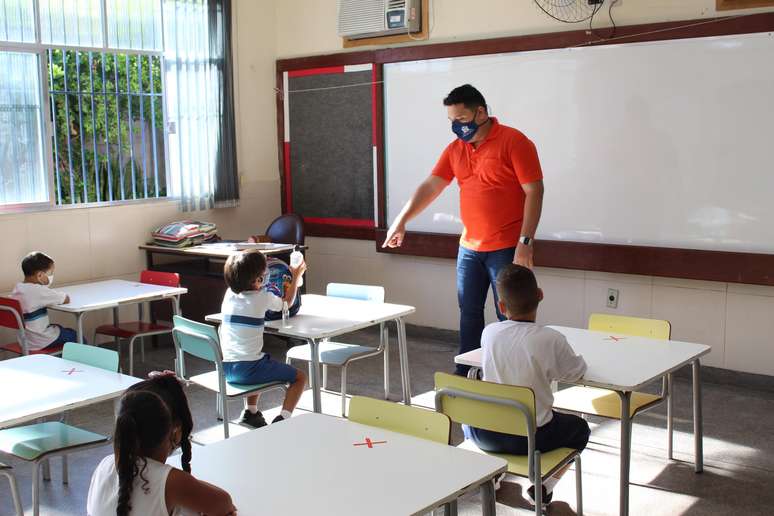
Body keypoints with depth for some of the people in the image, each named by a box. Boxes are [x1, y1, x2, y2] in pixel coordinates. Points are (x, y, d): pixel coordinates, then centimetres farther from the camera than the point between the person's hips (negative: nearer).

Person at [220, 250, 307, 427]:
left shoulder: (229, 295, 3)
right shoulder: (263, 298, -10)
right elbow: (287, 302, 10)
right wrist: (296, 277, 24)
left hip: (225, 368, 6)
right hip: (248, 370, -6)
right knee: (300, 377, 10)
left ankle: (250, 412, 33)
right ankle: (282, 418, -5)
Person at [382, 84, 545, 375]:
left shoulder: (514, 142, -11)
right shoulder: (456, 148, 8)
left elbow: (534, 192, -14)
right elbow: (430, 187, 8)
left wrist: (525, 242, -19)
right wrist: (401, 221, 0)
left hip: (506, 249, -6)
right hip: (469, 248, 6)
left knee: (509, 318, 1)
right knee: (469, 314, 13)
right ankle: (465, 376, 25)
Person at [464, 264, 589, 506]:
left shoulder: (489, 332, -7)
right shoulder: (551, 339, -16)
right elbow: (576, 372, 0)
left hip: (484, 434, 3)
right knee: (579, 427, 26)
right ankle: (544, 487, 11)